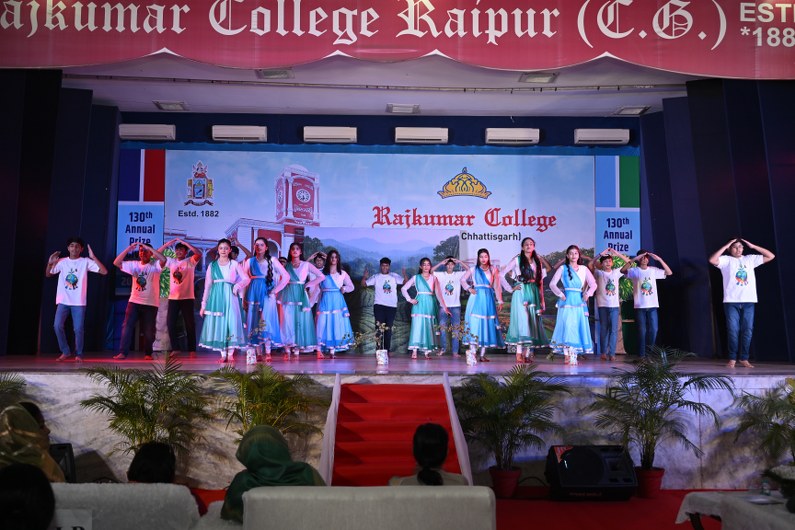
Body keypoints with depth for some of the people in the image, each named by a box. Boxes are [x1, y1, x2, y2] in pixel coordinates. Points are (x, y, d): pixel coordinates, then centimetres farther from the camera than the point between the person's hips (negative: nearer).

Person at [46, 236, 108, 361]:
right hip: (63, 301, 2)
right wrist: (50, 263, -3)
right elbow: (48, 275, 16)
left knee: (78, 329, -5)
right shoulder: (61, 261, 6)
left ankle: (78, 354, 14)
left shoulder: (86, 262, -1)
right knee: (58, 326, -8)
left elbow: (104, 271, -10)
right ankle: (65, 352, 9)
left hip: (79, 302, -2)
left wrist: (93, 257, -17)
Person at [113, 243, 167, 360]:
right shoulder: (134, 265, 8)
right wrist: (128, 248, -8)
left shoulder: (155, 265, -4)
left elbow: (163, 259, -25)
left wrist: (149, 247, -21)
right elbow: (116, 262, 1)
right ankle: (123, 352, -5)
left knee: (149, 330, 6)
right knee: (127, 326, -7)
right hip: (134, 302, 3)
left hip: (151, 304, -3)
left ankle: (148, 353, 22)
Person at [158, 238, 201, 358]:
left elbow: (199, 254, -18)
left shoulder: (190, 261, 0)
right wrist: (168, 243, 1)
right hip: (173, 297, 4)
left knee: (190, 324, 2)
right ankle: (175, 348, 12)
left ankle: (192, 350, 9)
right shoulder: (171, 261, 10)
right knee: (170, 323, 2)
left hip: (187, 297, -4)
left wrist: (185, 243, -14)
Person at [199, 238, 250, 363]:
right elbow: (207, 285, 9)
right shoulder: (212, 265, 10)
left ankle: (230, 354, -2)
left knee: (231, 323, -8)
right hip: (216, 297, 1)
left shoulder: (234, 264, 7)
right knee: (218, 324, -1)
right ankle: (223, 354, 4)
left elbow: (246, 279, 6)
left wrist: (238, 285, -15)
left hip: (230, 297, -1)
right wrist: (204, 304, 7)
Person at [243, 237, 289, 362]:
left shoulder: (272, 261, 4)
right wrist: (244, 298, 3)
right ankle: (258, 353, 5)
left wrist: (275, 290, -5)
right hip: (253, 294, 2)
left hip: (267, 294, -2)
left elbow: (286, 276, 0)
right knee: (255, 321, 1)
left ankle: (268, 352, -11)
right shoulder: (250, 261, 9)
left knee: (266, 321, -11)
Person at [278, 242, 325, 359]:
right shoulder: (286, 265, 10)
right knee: (288, 321, -3)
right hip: (288, 296, 1)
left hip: (301, 295, -1)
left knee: (303, 321, -3)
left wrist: (309, 284, -1)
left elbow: (322, 276, 5)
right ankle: (288, 350, -1)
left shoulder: (306, 265, 6)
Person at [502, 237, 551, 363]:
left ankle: (528, 353, 5)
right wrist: (510, 288, -5)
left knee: (533, 321, 1)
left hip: (534, 294, 4)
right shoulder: (517, 260, 3)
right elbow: (502, 273, 0)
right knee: (522, 320, -13)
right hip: (521, 293, -4)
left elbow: (540, 283, 13)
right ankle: (519, 354, -14)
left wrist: (542, 300, 7)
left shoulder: (538, 261, 13)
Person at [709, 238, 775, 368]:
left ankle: (744, 359, 12)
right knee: (733, 331, -2)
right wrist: (725, 246, -9)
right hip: (731, 302, -3)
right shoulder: (726, 260, 3)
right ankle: (732, 359, 6)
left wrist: (753, 246, 6)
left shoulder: (750, 259, 13)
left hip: (748, 301, 3)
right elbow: (712, 260, -15)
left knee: (747, 331, 3)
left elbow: (771, 256, 11)